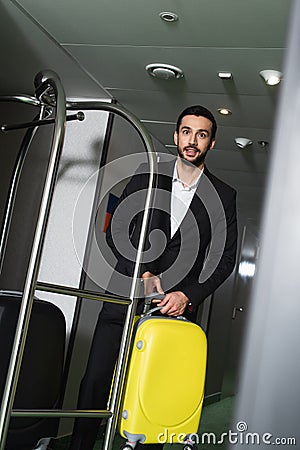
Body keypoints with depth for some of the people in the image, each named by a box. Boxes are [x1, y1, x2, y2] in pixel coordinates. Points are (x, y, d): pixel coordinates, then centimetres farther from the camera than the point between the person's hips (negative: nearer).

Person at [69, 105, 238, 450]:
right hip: (126, 296, 1)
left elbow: (225, 258, 4)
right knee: (96, 381, -2)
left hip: (177, 306, -1)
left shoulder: (223, 196, 6)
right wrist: (142, 273, -6)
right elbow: (115, 233, 7)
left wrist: (188, 296, -7)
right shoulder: (146, 178, 8)